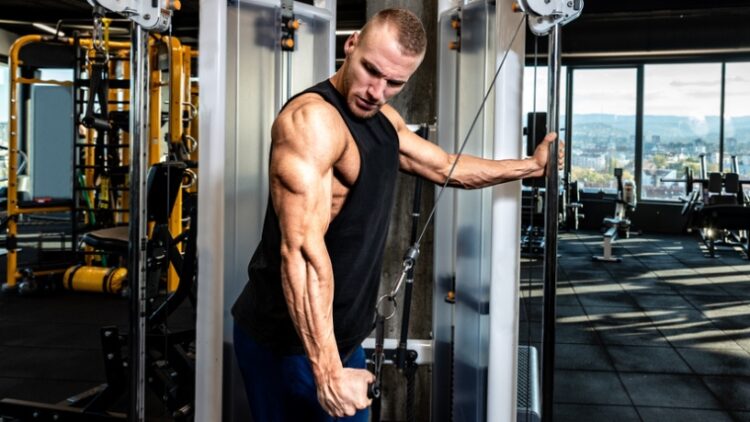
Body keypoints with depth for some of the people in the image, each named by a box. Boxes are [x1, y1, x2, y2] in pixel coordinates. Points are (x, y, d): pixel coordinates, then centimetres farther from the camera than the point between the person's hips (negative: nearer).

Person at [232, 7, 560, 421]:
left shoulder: (384, 118, 9)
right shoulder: (313, 119, -22)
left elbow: (446, 168, 24)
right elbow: (301, 249, -31)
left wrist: (531, 165, 30)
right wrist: (328, 371, -34)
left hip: (343, 336, 9)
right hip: (289, 342, -9)